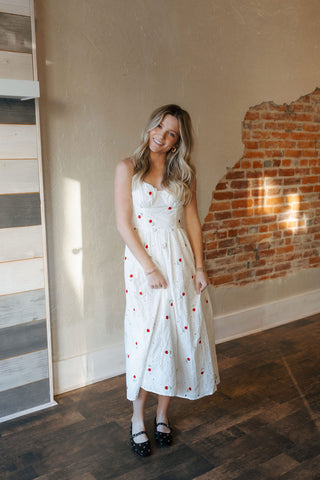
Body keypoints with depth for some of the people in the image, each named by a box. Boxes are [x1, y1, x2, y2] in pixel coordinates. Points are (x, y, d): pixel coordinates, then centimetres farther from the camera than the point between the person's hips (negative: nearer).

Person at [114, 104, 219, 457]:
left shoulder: (184, 173, 8)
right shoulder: (128, 169, -1)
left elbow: (192, 220, 8)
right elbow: (124, 224, -7)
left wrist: (199, 266, -1)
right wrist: (150, 268, -13)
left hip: (179, 258, 3)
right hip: (143, 258, -3)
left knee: (179, 333, 6)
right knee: (146, 336, 0)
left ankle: (162, 414, 25)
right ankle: (138, 418, 19)